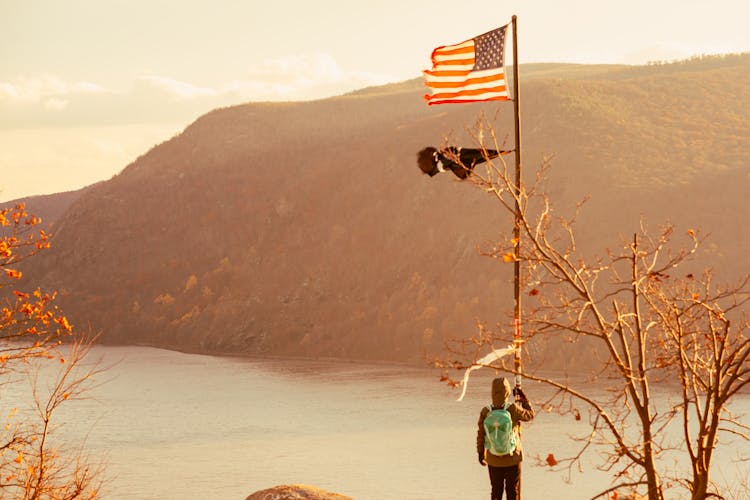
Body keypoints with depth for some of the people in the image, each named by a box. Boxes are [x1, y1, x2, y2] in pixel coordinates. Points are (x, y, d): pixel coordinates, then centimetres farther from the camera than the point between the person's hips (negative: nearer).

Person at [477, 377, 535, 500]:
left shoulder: (485, 412, -12)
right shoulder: (513, 409, -17)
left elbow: (481, 435, -4)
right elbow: (530, 415, 2)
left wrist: (481, 453, 11)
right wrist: (524, 398, 12)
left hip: (493, 460, 2)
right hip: (512, 459, -2)